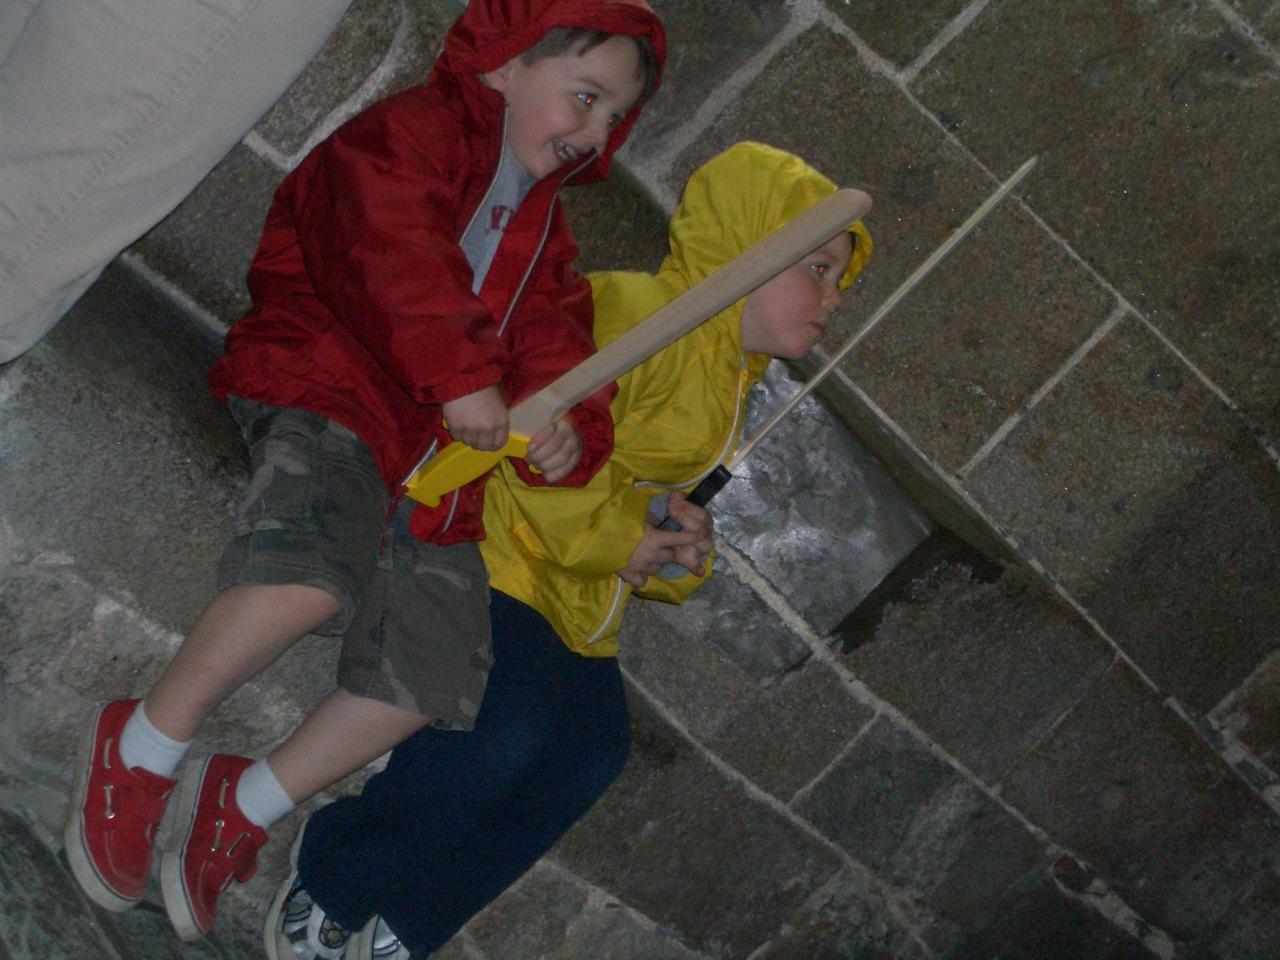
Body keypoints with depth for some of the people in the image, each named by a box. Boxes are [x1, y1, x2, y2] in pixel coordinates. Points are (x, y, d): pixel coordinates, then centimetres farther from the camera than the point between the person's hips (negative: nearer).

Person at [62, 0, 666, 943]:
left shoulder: (542, 228, 28)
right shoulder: (415, 129, 2)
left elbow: (553, 333, 16)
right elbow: (395, 252, -16)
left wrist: (568, 424, -6)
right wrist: (462, 373, -22)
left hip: (437, 460, 8)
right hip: (328, 393, -8)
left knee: (436, 663, -9)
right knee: (313, 575, -34)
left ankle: (246, 805, 9)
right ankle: (140, 751, -11)